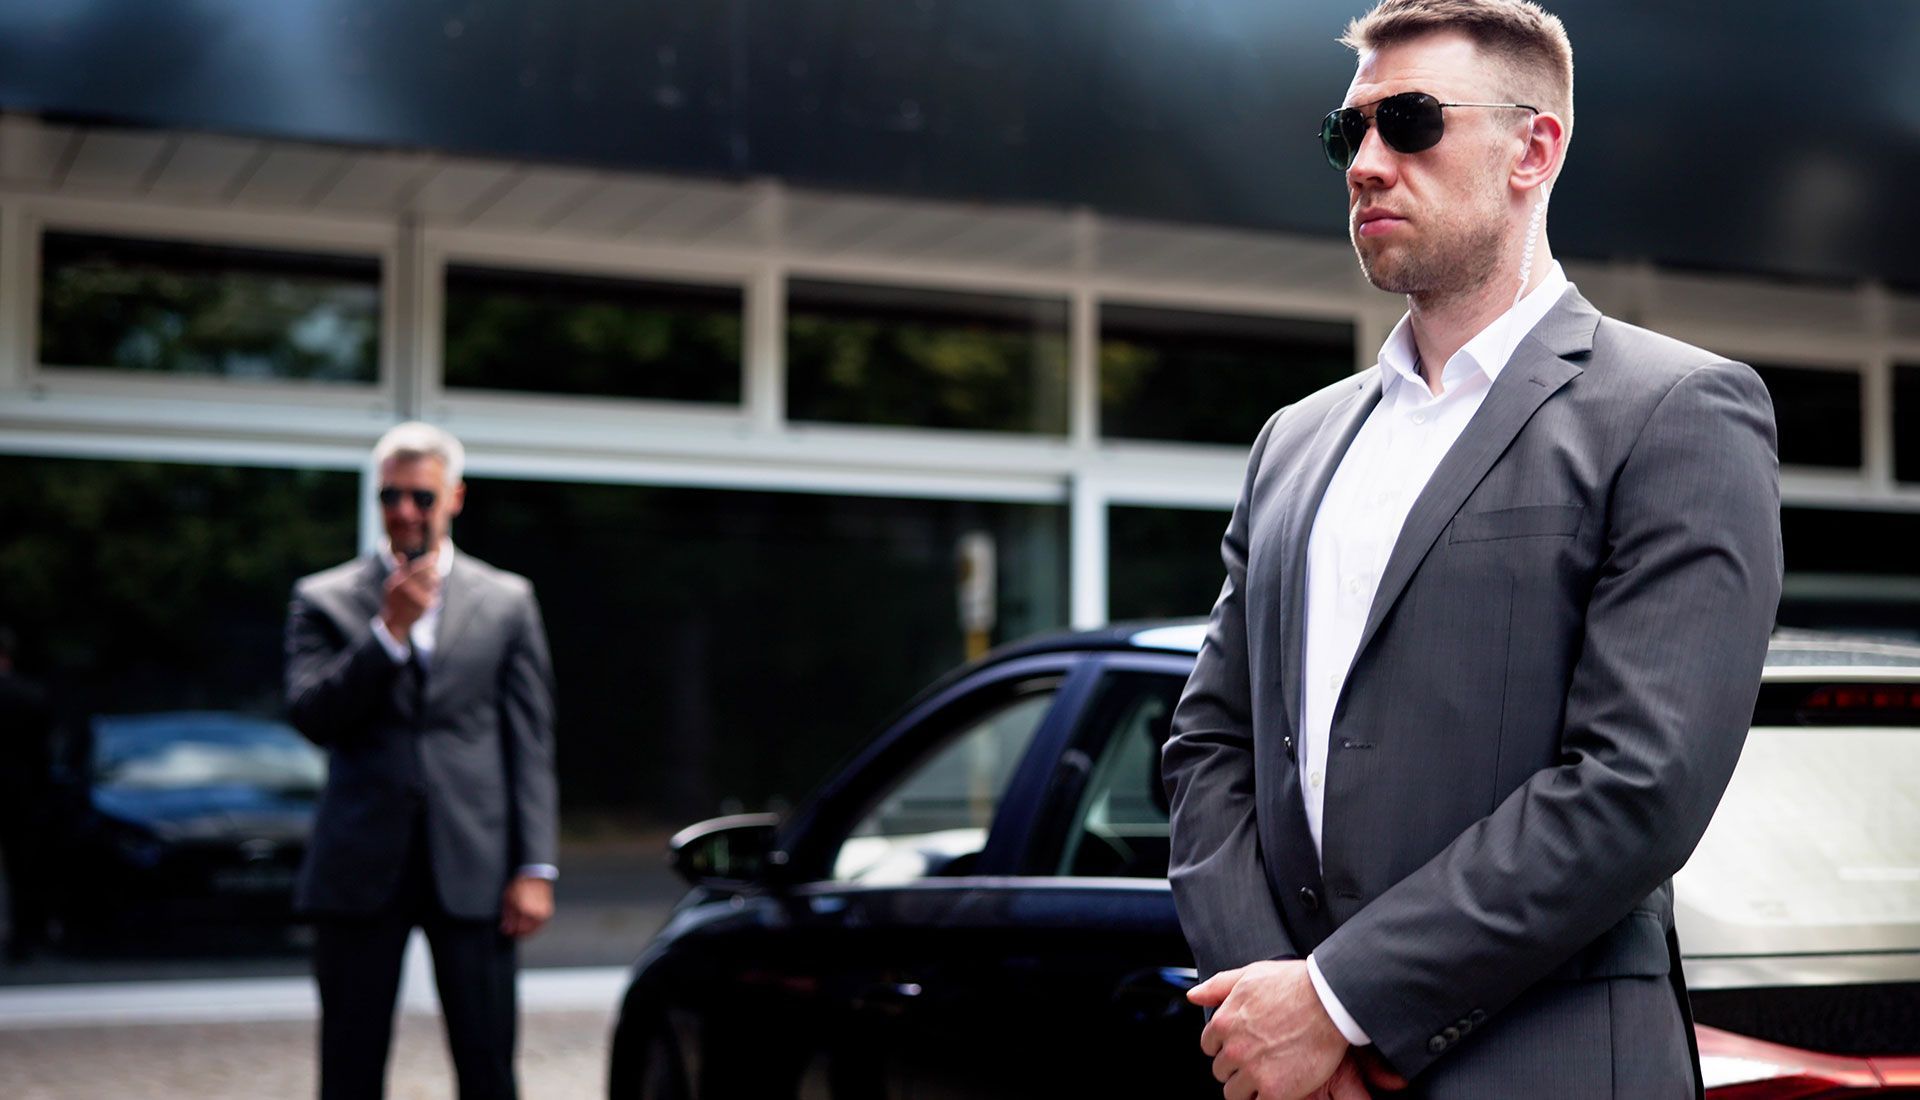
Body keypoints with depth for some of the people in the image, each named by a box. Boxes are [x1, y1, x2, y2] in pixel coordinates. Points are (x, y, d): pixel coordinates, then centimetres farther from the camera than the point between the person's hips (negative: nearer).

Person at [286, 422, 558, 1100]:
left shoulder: (507, 601, 10)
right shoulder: (324, 599, 8)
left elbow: (531, 744, 7)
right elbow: (310, 716, -5)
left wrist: (535, 868, -1)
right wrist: (390, 630, -13)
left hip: (472, 867, 0)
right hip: (361, 867, 0)